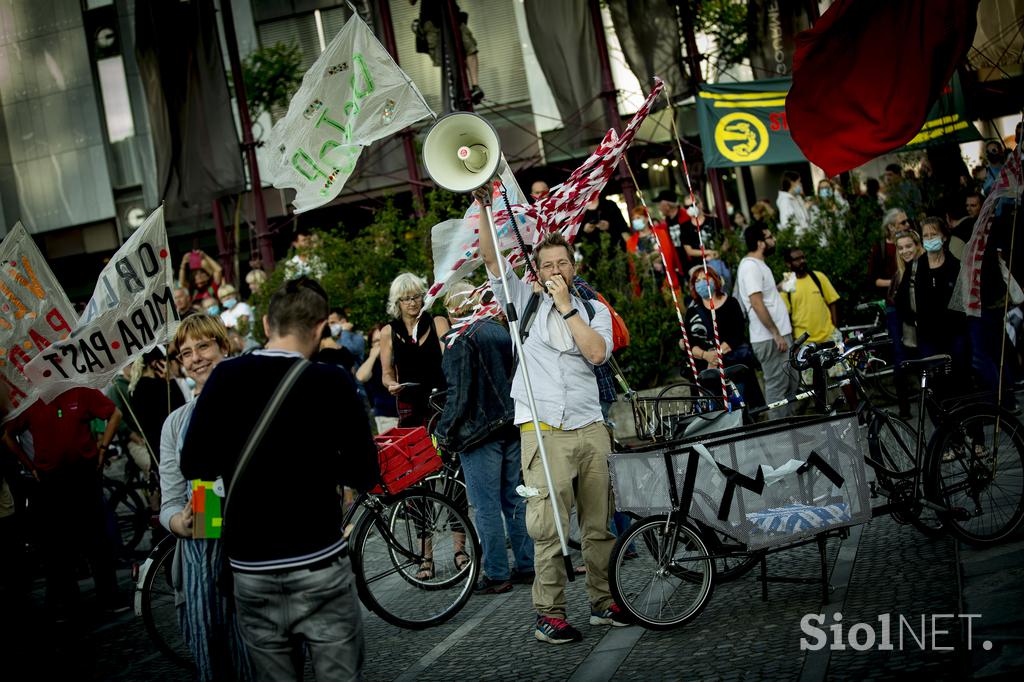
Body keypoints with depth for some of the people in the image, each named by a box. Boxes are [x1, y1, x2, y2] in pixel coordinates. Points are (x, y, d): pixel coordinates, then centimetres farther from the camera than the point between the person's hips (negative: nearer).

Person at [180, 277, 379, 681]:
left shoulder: (224, 378, -1)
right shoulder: (332, 382, -9)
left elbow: (192, 466, 4)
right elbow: (365, 475, -8)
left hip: (249, 567, 3)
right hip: (319, 565, -3)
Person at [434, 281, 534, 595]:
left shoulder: (461, 340, -12)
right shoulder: (501, 331, 11)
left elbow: (459, 393, -17)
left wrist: (445, 432, -9)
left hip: (480, 431, -8)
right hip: (512, 426, 8)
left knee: (486, 506, -1)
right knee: (515, 500, 13)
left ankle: (496, 574, 3)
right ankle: (527, 566, 18)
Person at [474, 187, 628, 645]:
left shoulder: (594, 310, 13)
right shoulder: (524, 301, 10)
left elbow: (597, 352, -6)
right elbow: (490, 257, -1)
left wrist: (566, 306, -5)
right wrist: (483, 207, -11)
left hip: (590, 428, 3)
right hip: (543, 431, -2)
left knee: (599, 524, 8)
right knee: (548, 528, -6)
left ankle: (603, 602, 19)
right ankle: (549, 614, 0)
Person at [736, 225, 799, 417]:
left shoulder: (758, 264, 16)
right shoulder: (751, 266, -16)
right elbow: (757, 303, -22)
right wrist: (776, 334, -22)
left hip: (780, 334, 11)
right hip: (770, 338, -11)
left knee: (791, 382, 16)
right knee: (777, 386, -5)